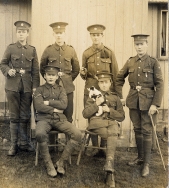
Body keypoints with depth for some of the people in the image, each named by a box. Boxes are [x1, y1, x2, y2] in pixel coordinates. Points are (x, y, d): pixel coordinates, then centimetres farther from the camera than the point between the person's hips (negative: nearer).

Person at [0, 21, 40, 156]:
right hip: (13, 86, -1)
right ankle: (14, 145, 14)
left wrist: (35, 86, -2)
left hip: (27, 87, 1)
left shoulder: (32, 50, 7)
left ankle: (24, 143, 20)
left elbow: (35, 70, 5)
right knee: (14, 117, 5)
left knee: (25, 117, 8)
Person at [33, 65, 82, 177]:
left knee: (77, 134, -23)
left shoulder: (61, 89, 16)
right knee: (40, 134, -38)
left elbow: (64, 104, -3)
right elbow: (39, 107, -6)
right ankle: (49, 164, -16)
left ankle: (61, 162, -9)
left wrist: (48, 102, -5)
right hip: (44, 119, -2)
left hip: (60, 119, 2)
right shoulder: (40, 90, 11)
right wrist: (54, 109, -6)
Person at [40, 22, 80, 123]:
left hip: (68, 87, 1)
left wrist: (69, 79, 7)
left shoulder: (71, 50, 6)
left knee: (68, 115, 5)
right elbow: (42, 68, 13)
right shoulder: (48, 50, 3)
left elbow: (76, 69, 14)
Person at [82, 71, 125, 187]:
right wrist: (96, 104, -6)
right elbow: (85, 114, 9)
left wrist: (109, 110, -2)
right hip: (97, 123, -1)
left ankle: (109, 170, -42)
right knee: (113, 137, -33)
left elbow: (122, 116, 15)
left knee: (113, 133, -37)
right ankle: (110, 170, -27)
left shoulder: (115, 97, 23)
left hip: (112, 122, 1)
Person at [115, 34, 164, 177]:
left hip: (147, 101, -4)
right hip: (133, 101, 4)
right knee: (137, 130, 14)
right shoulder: (130, 62, 6)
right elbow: (119, 78, 16)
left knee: (146, 131, 1)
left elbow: (159, 85, -8)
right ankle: (140, 157, 30)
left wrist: (155, 104, -14)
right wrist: (119, 95, 9)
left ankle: (147, 164, 12)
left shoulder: (153, 62, -5)